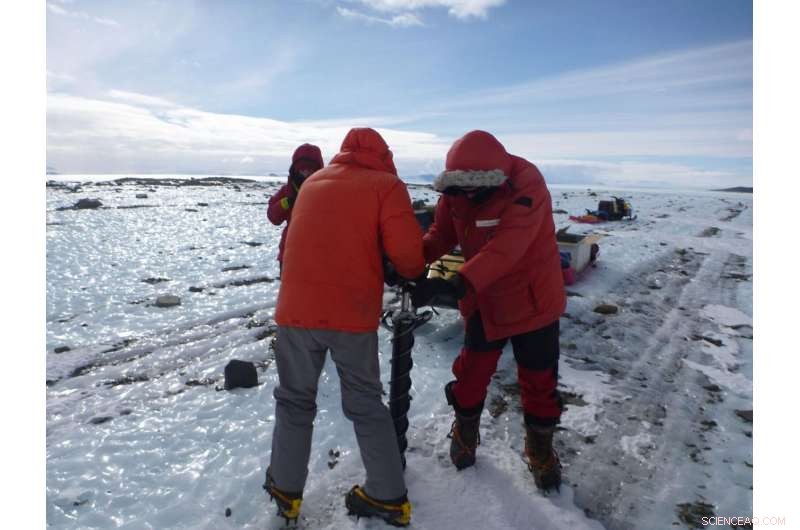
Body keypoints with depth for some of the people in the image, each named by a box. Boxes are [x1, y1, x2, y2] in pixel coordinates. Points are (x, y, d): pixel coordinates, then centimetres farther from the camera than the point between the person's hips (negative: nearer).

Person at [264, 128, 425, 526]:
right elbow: (407, 254, -10)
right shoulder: (387, 185, 0)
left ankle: (286, 491, 32)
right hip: (354, 314, -2)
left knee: (295, 400, 21)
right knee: (366, 404, 15)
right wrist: (414, 273, 11)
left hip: (297, 309, 3)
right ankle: (389, 497, 26)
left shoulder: (312, 182, 14)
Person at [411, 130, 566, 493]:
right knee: (471, 371, 11)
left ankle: (540, 447, 36)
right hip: (482, 300, 4)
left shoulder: (526, 187, -28)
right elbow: (441, 234, -7)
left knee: (537, 379, 11)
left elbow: (505, 249, -39)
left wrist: (459, 284, -49)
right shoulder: (456, 190, -10)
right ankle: (465, 431, 39)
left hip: (532, 301, -3)